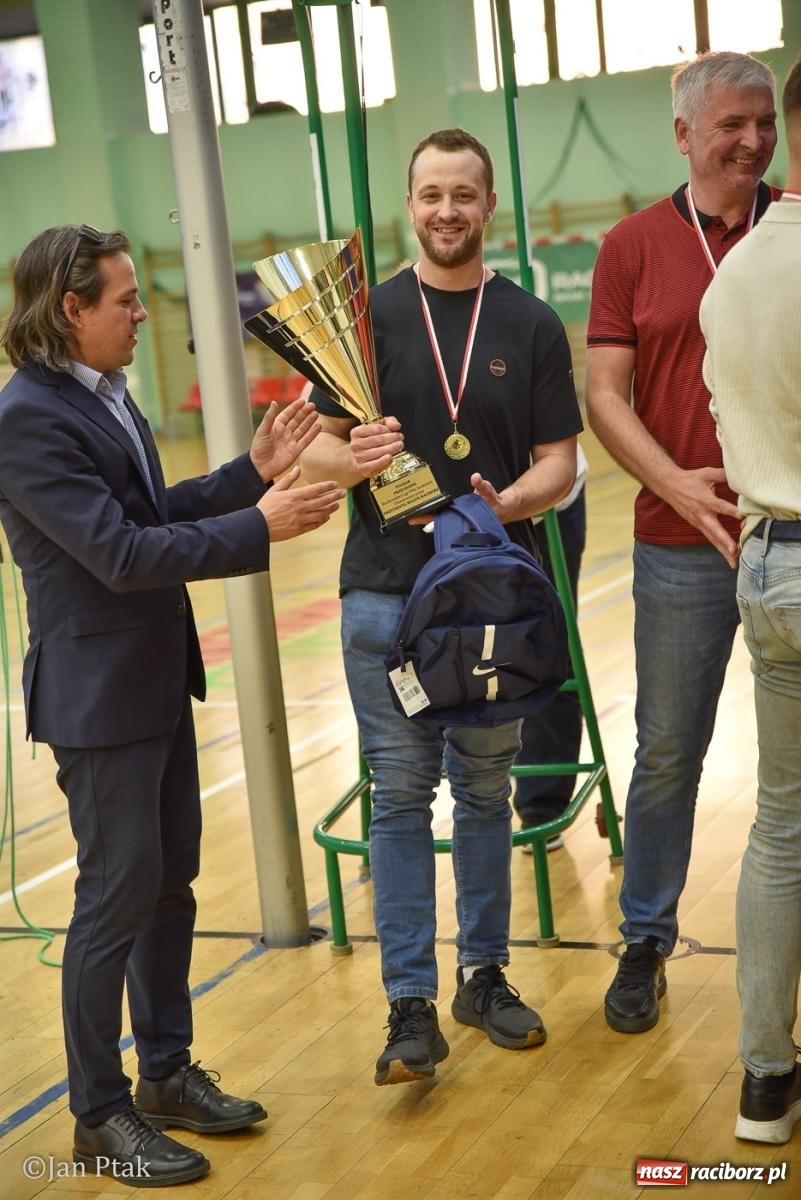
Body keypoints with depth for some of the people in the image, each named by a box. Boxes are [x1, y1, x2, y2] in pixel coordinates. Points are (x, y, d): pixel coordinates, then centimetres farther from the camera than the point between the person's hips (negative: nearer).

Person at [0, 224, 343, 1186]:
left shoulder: (103, 394, 8)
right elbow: (121, 551, -24)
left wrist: (254, 470, 2)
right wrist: (261, 527, -23)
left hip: (158, 682, 9)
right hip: (99, 697, -9)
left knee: (170, 882, 16)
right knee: (118, 898, 1)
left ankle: (167, 1073, 32)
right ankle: (99, 1117, 17)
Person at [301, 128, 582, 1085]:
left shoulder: (532, 325, 5)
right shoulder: (369, 315, 4)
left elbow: (560, 464, 1)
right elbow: (318, 446, 2)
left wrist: (508, 503, -19)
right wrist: (356, 461, -21)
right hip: (386, 590, -1)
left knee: (486, 792, 11)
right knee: (400, 796, 0)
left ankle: (483, 977, 24)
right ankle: (411, 1007, 4)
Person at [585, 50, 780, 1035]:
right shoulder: (635, 246, 2)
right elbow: (605, 395, -2)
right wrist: (677, 484, -17)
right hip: (685, 544, 0)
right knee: (668, 750, 10)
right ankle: (645, 942, 26)